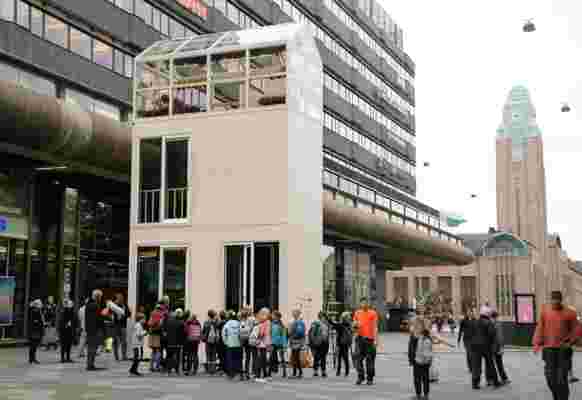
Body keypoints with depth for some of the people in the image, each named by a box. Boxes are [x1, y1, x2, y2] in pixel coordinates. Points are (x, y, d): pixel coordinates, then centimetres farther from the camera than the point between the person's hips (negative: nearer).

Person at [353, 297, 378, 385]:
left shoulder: (373, 313, 2)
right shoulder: (357, 313, 12)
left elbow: (375, 327, 0)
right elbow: (354, 325, 18)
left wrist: (375, 339, -8)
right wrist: (356, 324, -7)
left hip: (369, 338, -3)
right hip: (360, 338, 3)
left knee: (370, 359, -1)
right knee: (359, 358, -1)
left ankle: (370, 379, 7)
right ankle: (360, 377, 8)